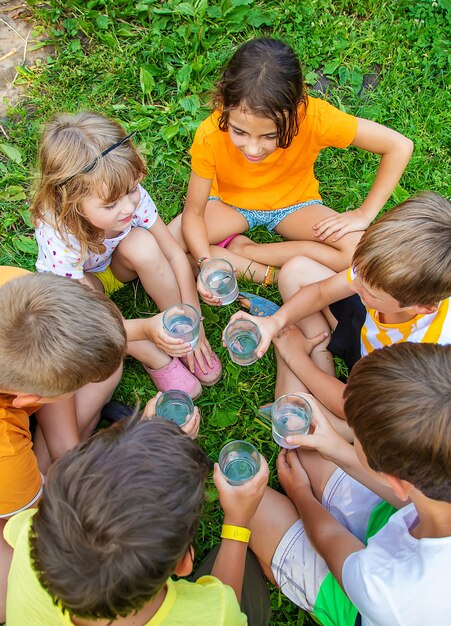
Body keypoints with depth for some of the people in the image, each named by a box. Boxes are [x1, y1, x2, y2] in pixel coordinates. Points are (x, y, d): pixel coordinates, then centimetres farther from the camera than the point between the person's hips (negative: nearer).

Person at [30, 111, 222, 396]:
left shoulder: (133, 196, -31)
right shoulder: (60, 236, -39)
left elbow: (175, 255, -21)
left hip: (117, 266, 2)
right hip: (74, 280, -2)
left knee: (141, 243, -33)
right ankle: (156, 359, -21)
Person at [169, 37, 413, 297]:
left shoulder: (314, 117, -32)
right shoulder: (210, 136, -30)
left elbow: (400, 146, -22)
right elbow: (193, 213, -21)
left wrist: (364, 214, -22)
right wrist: (206, 262, -39)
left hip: (293, 203, 1)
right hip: (230, 201, 0)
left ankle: (244, 249, -13)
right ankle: (268, 274, -16)